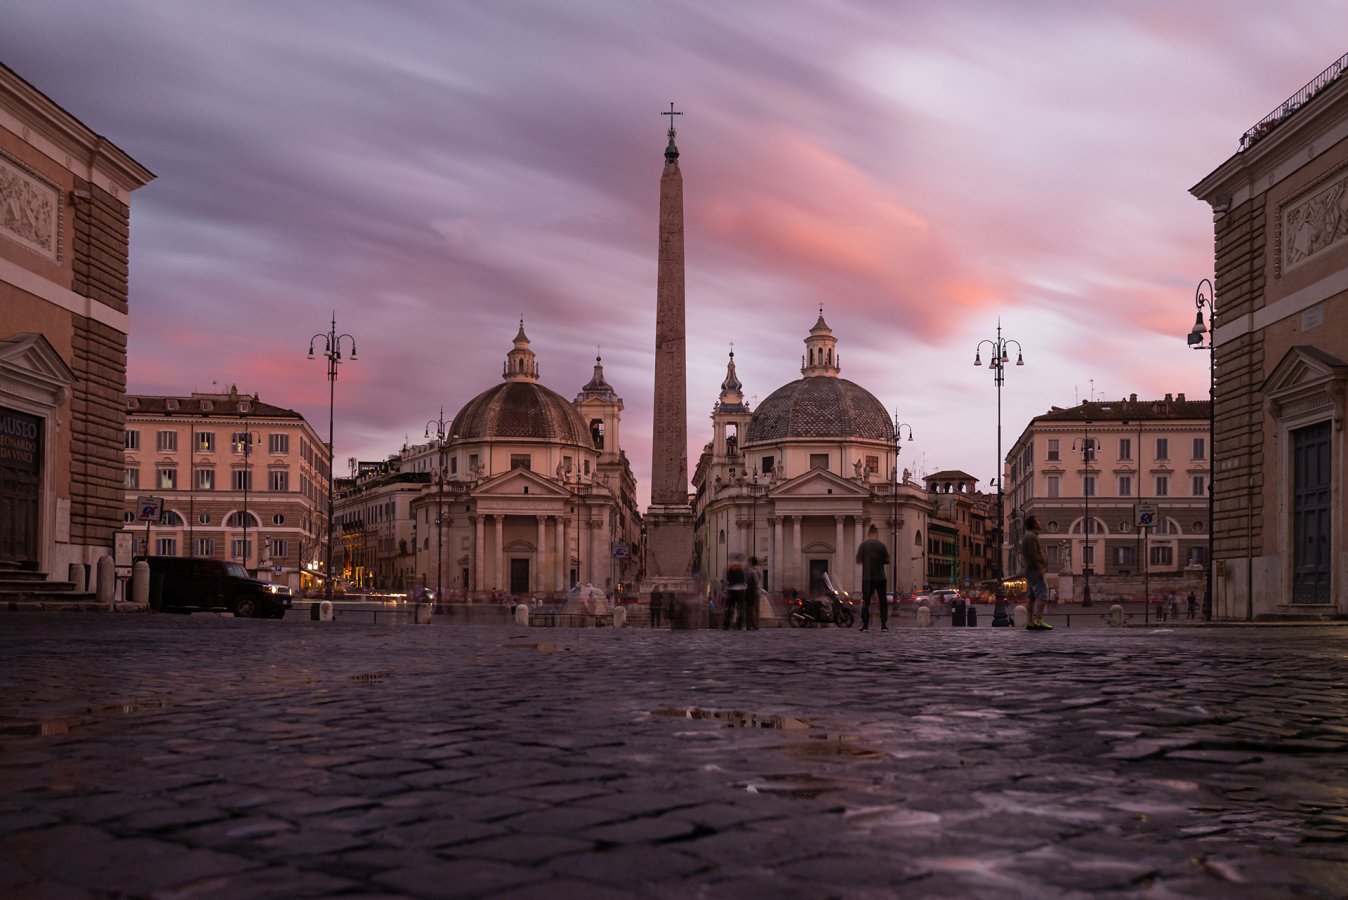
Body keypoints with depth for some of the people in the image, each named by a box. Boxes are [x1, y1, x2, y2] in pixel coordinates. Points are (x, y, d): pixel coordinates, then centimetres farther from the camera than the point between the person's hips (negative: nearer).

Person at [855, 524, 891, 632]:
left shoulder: (863, 545, -2)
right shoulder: (881, 545, -2)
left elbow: (858, 560, -2)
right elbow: (887, 561, -1)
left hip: (867, 577, 0)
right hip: (880, 577, 0)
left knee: (865, 602, 5)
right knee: (883, 602, 8)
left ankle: (865, 625, -1)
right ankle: (884, 625, 3)